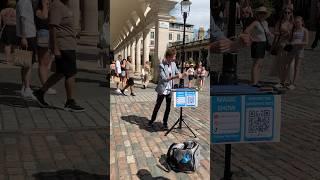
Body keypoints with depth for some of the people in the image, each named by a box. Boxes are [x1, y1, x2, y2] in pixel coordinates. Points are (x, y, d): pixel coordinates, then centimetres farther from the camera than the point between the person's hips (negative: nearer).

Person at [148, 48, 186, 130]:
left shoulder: (173, 64, 1)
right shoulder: (161, 66, -16)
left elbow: (178, 73, 11)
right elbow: (164, 79, -22)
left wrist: (182, 75, -12)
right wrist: (175, 77, -33)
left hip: (170, 89, 5)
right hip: (162, 89, -5)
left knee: (168, 107, 9)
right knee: (157, 106, 9)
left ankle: (165, 122, 23)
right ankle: (152, 120, 26)